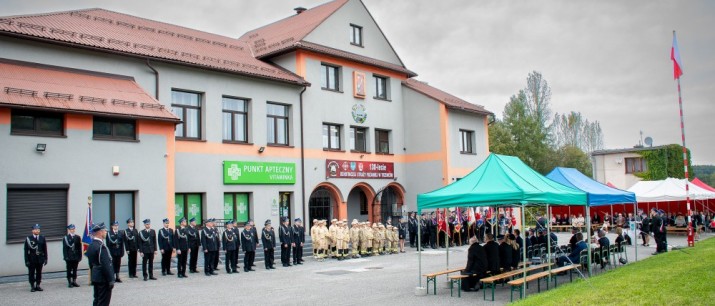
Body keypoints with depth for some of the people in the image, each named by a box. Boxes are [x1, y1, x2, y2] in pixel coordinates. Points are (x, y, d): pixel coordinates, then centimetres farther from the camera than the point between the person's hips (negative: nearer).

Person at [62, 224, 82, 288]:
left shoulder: (77, 237, 7)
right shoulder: (65, 238, -1)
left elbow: (80, 247, 6)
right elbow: (64, 248, -3)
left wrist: (80, 256, 1)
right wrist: (65, 257, -11)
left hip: (76, 257, 3)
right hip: (69, 258, -3)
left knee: (75, 270, 8)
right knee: (69, 270, 3)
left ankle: (74, 281, 16)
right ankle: (69, 282, 9)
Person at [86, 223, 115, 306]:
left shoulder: (90, 246, 8)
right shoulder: (101, 247, -21)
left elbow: (91, 264, 16)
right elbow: (106, 265, -22)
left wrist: (93, 276, 22)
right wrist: (111, 280, -17)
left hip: (95, 277, 9)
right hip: (103, 279, -9)